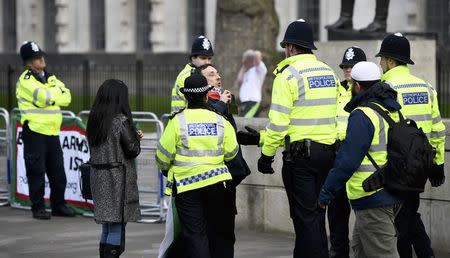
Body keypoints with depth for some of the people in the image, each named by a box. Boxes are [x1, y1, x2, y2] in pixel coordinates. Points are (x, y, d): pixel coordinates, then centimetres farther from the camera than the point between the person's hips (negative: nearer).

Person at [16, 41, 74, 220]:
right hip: (35, 132, -7)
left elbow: (67, 98, 4)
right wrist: (57, 91, -3)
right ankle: (38, 208, 4)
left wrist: (51, 96, -11)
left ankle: (58, 205, 19)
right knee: (36, 172, -3)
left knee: (58, 172, 9)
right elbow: (45, 97, -21)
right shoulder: (26, 80, -8)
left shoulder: (50, 78, 15)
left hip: (52, 132, 7)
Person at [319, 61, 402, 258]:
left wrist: (326, 192, -12)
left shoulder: (362, 116, -15)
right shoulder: (393, 112, 13)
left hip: (371, 198, -10)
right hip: (393, 195, 10)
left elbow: (347, 160, -19)